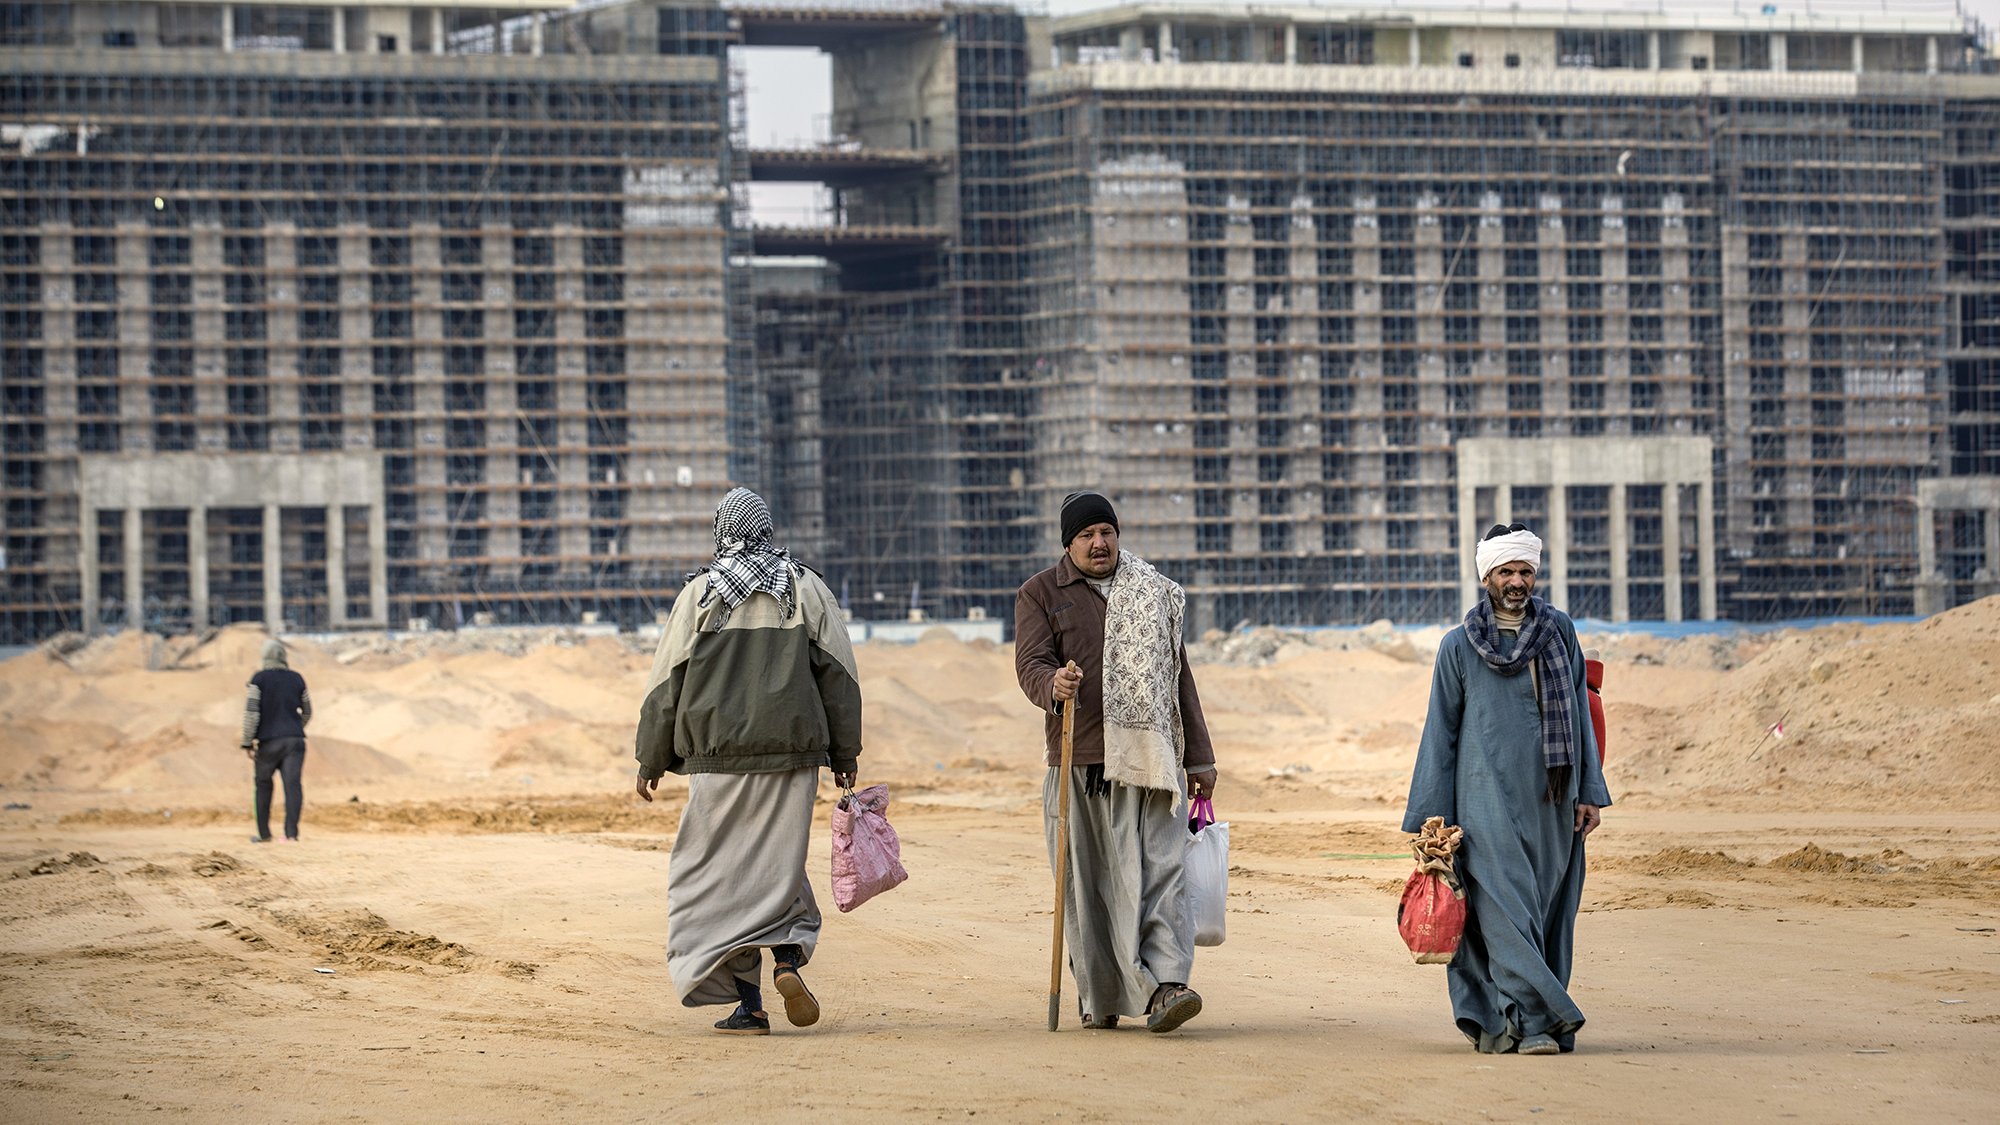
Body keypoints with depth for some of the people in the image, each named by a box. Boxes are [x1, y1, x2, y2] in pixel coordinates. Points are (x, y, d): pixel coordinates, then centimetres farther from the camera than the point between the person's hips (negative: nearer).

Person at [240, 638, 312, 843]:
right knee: (293, 784, -7)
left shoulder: (259, 679, -3)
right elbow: (307, 712, 19)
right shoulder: (296, 679, 9)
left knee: (263, 785, 13)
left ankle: (264, 833, 18)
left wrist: (248, 742, -6)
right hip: (295, 739, 2)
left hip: (269, 741, -2)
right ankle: (291, 833, -19)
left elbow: (251, 711, -10)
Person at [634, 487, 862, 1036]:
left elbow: (667, 682, 2)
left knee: (723, 872, 5)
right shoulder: (805, 588, 3)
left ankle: (748, 1002, -2)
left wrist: (651, 760, 9)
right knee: (777, 865, 12)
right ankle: (788, 955, -15)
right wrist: (844, 753, 11)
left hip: (718, 755, -1)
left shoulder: (699, 594, 0)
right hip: (791, 751, 1)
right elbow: (838, 674, 4)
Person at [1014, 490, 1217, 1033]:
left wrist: (1198, 755, 16)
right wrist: (1054, 685, -30)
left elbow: (1178, 674, 19)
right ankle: (1099, 998, 13)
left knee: (1157, 868, -13)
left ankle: (1164, 986, -23)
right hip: (1077, 762, -1)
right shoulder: (1040, 595, 8)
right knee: (1085, 882, 2)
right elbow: (1030, 663, -5)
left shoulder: (1153, 593, 16)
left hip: (1146, 757, 1)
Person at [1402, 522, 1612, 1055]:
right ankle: (1533, 1020, -17)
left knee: (1549, 906, 2)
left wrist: (1589, 792, 7)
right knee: (1506, 905, -13)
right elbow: (1441, 733, 5)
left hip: (1550, 802, 3)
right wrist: (1431, 820, 1)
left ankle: (1496, 1021, 9)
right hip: (1489, 798, -3)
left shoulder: (1560, 632, 10)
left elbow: (1579, 715, 14)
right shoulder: (1459, 646, 3)